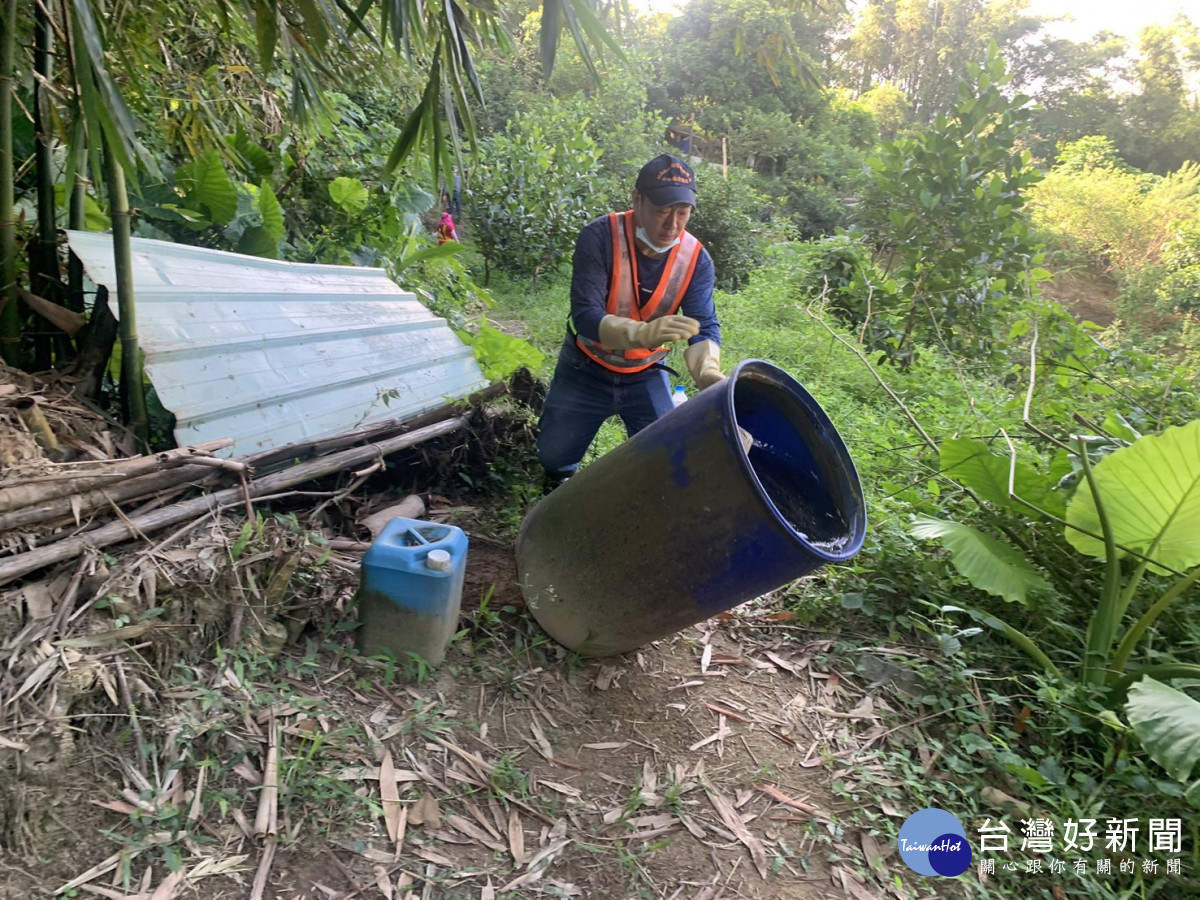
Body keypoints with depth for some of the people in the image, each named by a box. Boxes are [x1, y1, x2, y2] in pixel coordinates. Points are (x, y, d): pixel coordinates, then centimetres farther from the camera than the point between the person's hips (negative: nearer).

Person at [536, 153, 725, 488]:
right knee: (553, 455, 6)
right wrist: (644, 333, -53)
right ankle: (562, 482, 42)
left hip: (646, 376, 2)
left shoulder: (696, 259, -15)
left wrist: (708, 373, -46)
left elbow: (704, 325, -22)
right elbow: (585, 316, -33)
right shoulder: (599, 237, -25)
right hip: (586, 370, -2)